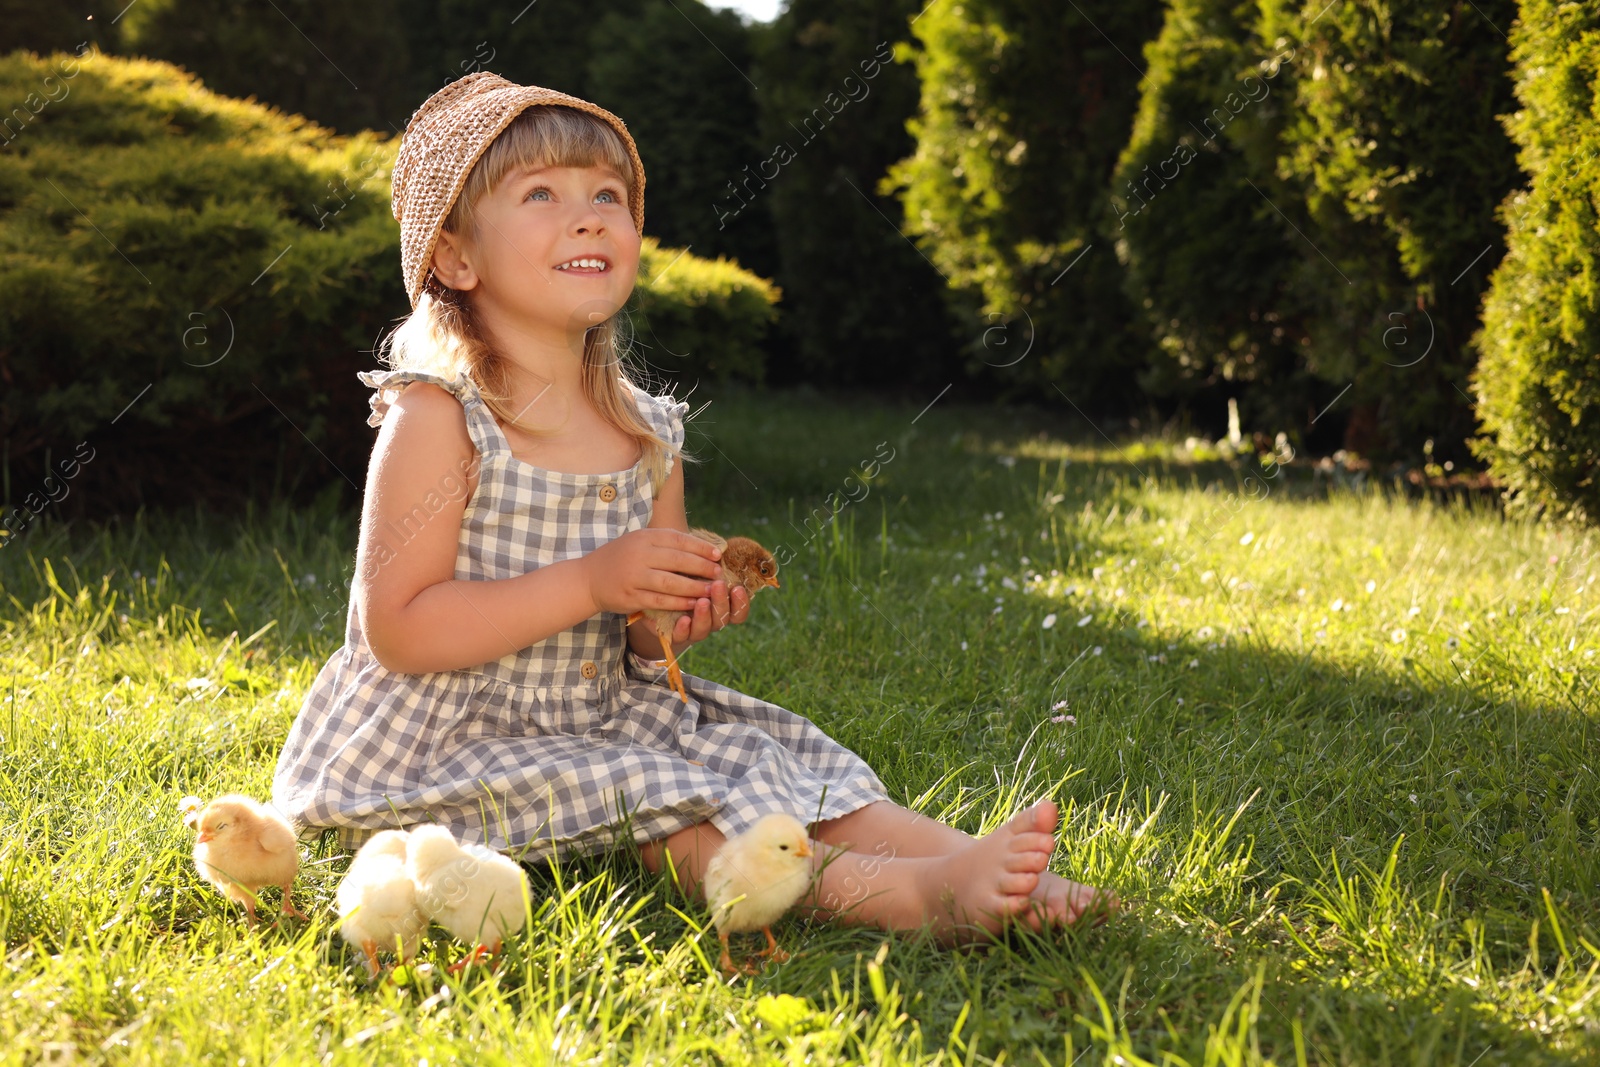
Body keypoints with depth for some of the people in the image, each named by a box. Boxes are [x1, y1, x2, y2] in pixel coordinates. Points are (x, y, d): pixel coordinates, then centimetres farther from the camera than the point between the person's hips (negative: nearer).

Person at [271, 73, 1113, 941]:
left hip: (603, 713, 7)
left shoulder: (649, 433, 4)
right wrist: (589, 584, -26)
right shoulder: (437, 419, -15)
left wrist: (681, 617, -11)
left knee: (772, 755, -9)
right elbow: (398, 632, -21)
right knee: (643, 792, -27)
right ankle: (903, 894, -37)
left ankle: (969, 859, -19)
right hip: (448, 744, -7)